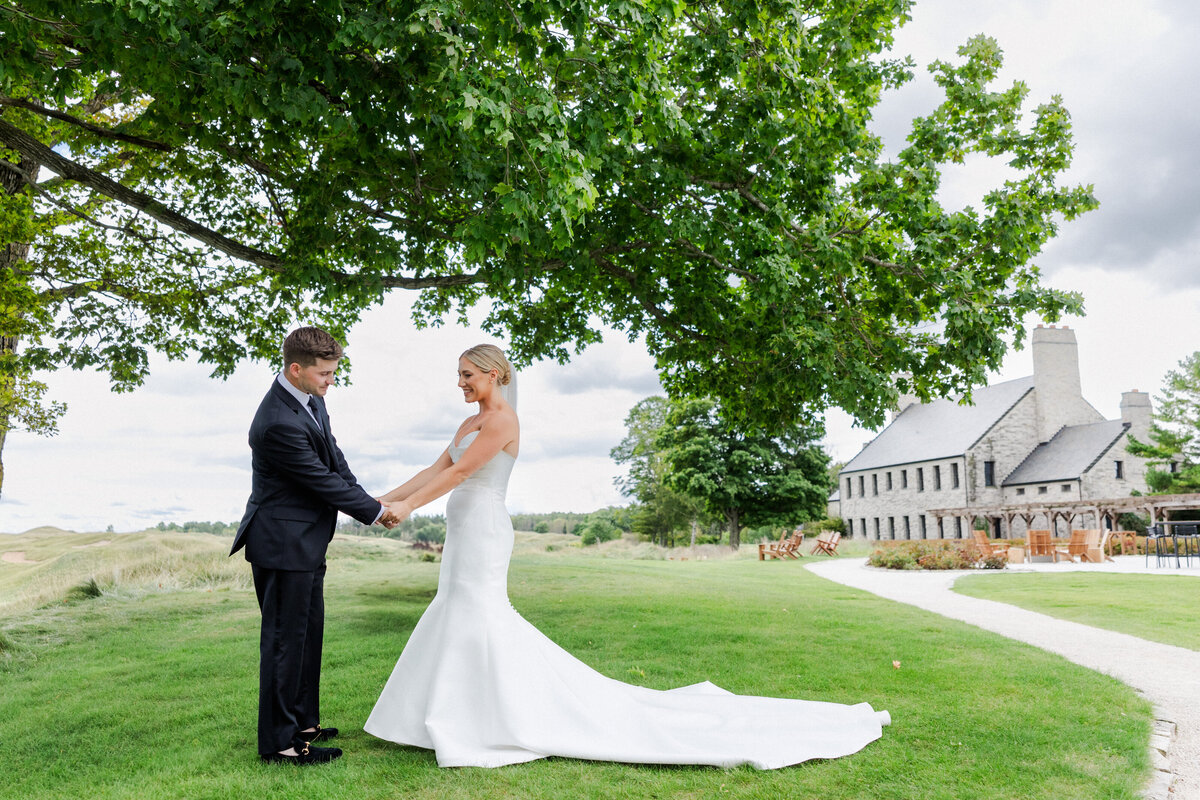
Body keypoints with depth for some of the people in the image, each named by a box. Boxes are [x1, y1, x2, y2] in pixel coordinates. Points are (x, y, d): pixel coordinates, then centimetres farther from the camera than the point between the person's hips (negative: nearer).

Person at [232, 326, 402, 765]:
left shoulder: (310, 398, 2)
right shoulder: (280, 423, -28)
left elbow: (333, 457, 10)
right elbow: (322, 480, -21)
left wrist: (368, 502, 3)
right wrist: (374, 511, -9)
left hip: (306, 538, 10)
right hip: (283, 542, -10)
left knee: (308, 630, 19)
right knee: (285, 637, 0)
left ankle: (301, 720, 34)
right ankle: (278, 741, 14)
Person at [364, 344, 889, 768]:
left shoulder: (501, 420, -14)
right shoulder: (470, 423, 15)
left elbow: (459, 472, -20)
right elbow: (435, 470, 13)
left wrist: (410, 506, -18)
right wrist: (385, 499, 7)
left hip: (482, 534, -10)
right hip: (463, 535, 10)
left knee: (479, 623, -7)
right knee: (458, 622, 14)